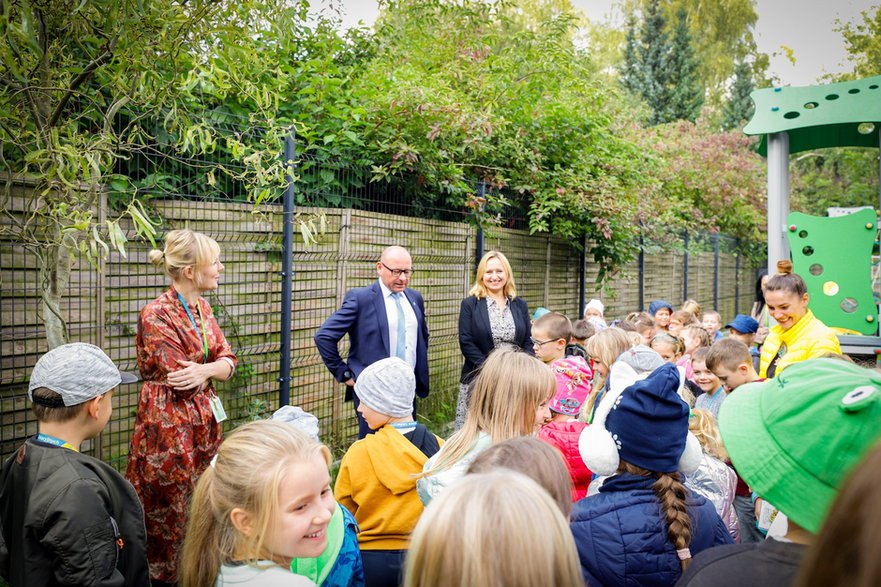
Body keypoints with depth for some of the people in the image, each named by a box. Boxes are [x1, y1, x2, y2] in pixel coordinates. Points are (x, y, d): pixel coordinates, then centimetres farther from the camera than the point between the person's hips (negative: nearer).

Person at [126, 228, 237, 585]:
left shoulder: (202, 307, 7)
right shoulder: (157, 315, -16)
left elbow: (228, 362, 4)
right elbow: (179, 377, -17)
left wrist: (205, 370, -16)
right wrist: (212, 371, -1)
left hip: (204, 421, 7)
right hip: (168, 423, -7)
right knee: (167, 512, 5)